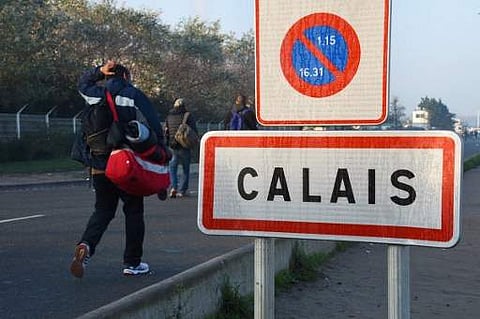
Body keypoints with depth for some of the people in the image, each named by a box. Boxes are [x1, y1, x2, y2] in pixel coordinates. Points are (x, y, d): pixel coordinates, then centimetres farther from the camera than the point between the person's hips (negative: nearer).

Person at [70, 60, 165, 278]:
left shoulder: (97, 94, 9)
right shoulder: (133, 94, -3)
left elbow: (82, 83, 31)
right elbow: (153, 120, -13)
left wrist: (99, 71, 19)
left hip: (100, 165, 4)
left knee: (102, 210, 13)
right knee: (133, 211, 8)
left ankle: (86, 245, -14)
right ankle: (132, 263, 11)